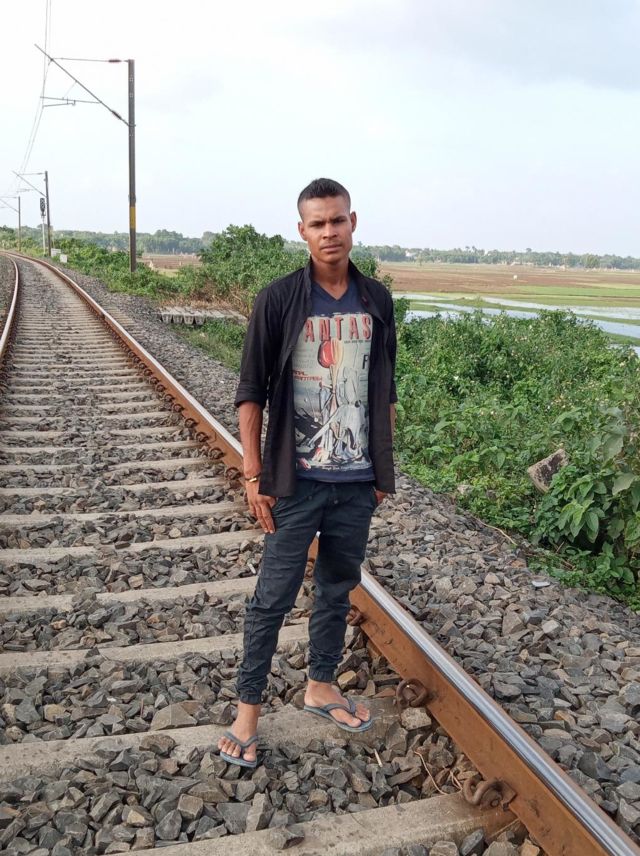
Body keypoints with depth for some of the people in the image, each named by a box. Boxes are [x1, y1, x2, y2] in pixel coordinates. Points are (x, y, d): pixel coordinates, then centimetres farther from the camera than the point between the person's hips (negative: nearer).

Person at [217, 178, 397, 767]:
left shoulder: (376, 301, 3)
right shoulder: (279, 300, -8)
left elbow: (384, 392, 10)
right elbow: (251, 392, -6)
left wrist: (384, 468, 10)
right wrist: (254, 475, -9)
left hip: (358, 482, 4)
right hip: (297, 482, -4)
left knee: (338, 591, 17)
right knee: (274, 598, 4)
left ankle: (321, 687, 36)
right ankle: (248, 710, 19)